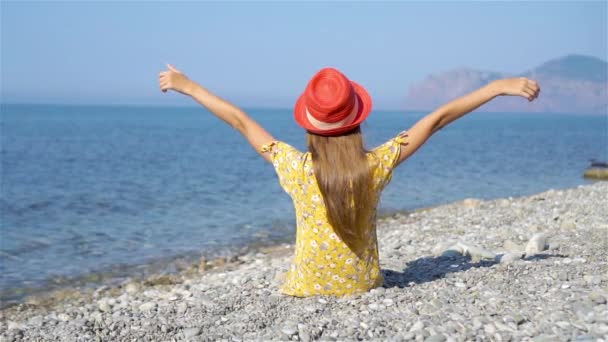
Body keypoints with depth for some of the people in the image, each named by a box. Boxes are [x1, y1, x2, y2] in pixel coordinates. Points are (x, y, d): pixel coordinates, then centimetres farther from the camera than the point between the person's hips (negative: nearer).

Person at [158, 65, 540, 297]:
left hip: (307, 292, -1)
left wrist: (187, 86, 3)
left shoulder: (296, 169, -17)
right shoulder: (376, 166, -15)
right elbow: (436, 120, -10)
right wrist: (499, 86, -3)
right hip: (364, 289, 2)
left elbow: (241, 121, -8)